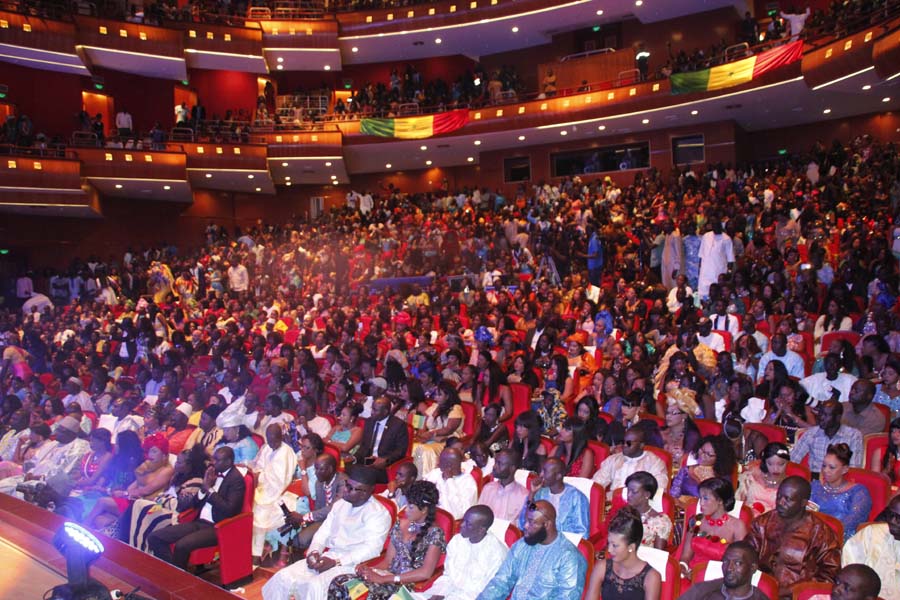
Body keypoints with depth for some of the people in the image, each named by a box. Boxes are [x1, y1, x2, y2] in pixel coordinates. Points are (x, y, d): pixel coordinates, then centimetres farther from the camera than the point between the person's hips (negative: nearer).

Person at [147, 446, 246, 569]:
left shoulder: (236, 479, -10)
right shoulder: (213, 473, 12)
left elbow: (229, 510, -21)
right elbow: (195, 504, 16)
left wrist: (210, 489, -14)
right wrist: (204, 487, -4)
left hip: (217, 528, -8)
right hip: (199, 522, 8)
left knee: (181, 545, -31)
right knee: (154, 537, -5)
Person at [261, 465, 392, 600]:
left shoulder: (378, 513, -11)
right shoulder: (340, 504, 14)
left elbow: (372, 548, -19)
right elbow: (324, 532, 15)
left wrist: (336, 562, -22)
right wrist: (314, 551, -7)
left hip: (351, 563, -7)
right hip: (328, 557, 7)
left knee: (316, 587, -31)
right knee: (284, 578, -9)